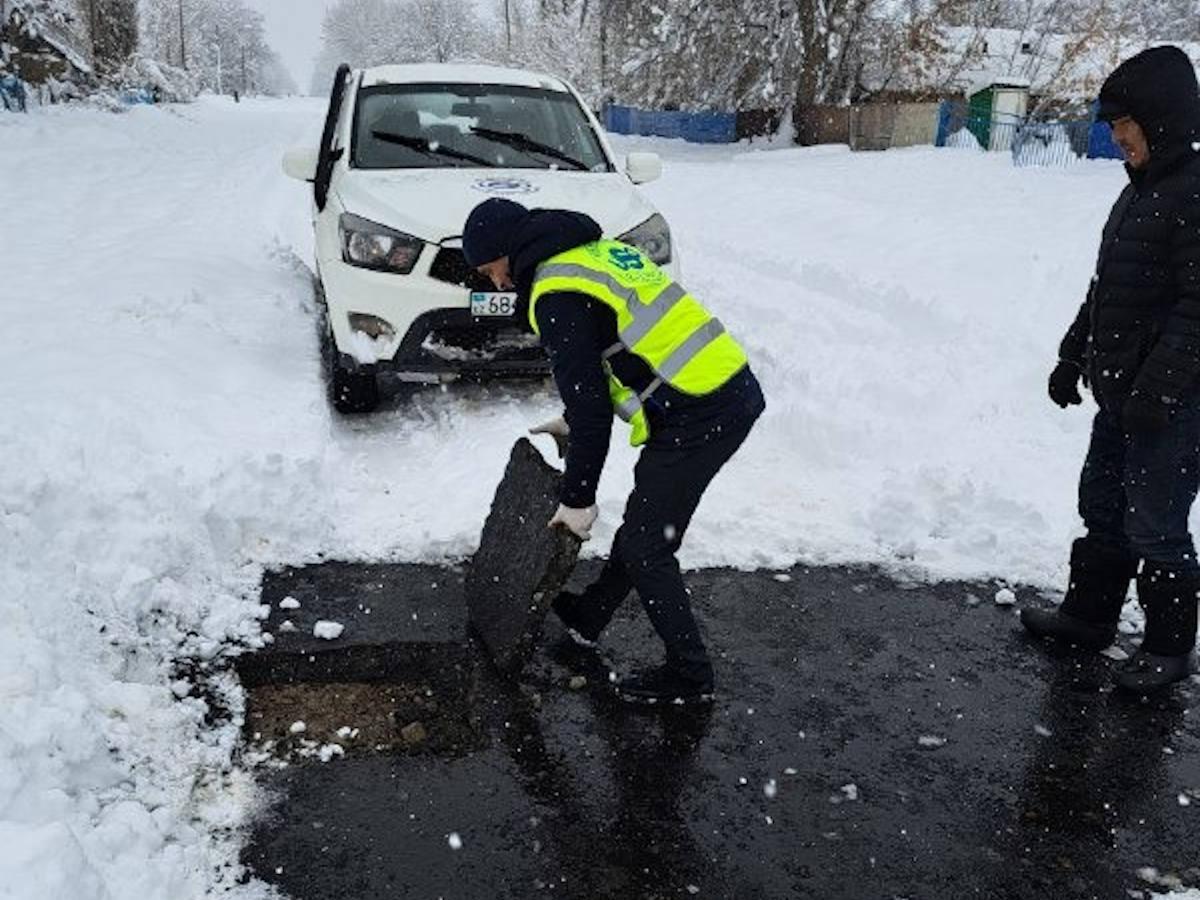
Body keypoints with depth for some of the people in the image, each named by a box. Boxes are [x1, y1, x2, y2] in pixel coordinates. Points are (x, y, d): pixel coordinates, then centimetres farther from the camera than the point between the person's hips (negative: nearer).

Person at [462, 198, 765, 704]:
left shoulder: (557, 297, -13)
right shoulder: (597, 252, 17)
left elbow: (588, 401, -15)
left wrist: (577, 500, -6)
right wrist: (574, 425, 32)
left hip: (698, 417, -10)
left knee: (646, 548, 4)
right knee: (645, 519, 23)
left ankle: (688, 675, 17)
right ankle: (590, 616, 42)